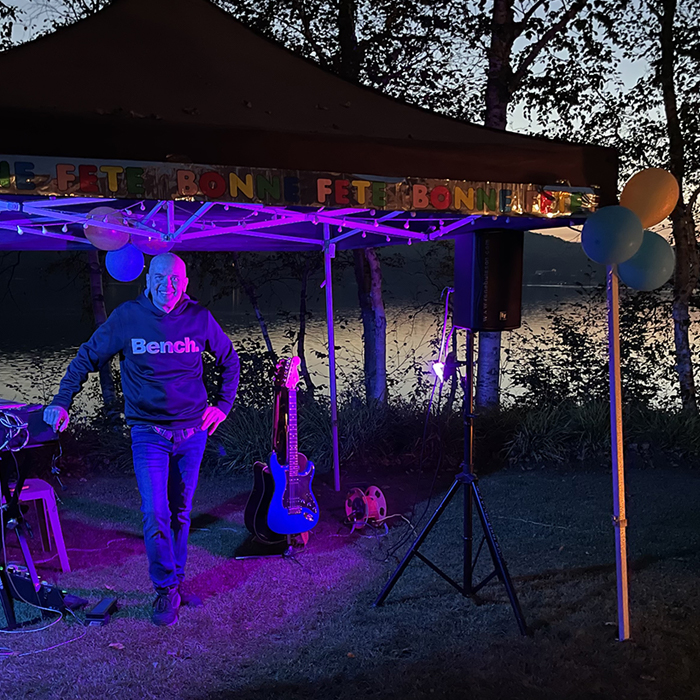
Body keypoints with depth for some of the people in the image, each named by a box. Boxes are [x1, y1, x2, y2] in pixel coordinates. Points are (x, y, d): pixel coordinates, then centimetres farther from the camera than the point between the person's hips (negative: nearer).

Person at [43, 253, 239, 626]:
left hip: (192, 431, 2)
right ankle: (166, 590, 9)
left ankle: (176, 582, 27)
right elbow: (87, 358, 1)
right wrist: (61, 401, -10)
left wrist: (223, 403, 8)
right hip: (149, 433, -2)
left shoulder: (199, 318, -3)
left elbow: (229, 359, 13)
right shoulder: (126, 317, -6)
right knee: (155, 515, -9)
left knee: (180, 512, 11)